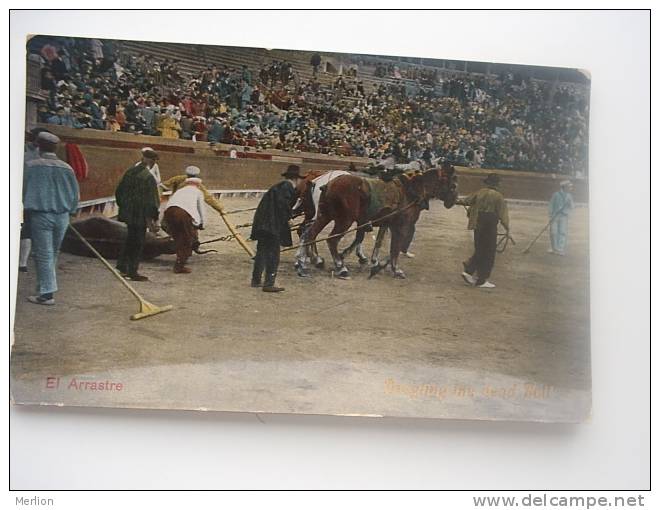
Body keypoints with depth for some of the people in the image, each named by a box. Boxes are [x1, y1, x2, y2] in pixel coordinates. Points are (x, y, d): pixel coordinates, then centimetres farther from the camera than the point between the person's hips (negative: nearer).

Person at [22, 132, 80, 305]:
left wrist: (25, 208, 14)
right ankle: (46, 286, 28)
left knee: (43, 255, -1)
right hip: (62, 217, 4)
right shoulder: (66, 168, 4)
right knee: (53, 253, 17)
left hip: (40, 215, -4)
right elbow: (75, 194, 8)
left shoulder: (31, 166, -7)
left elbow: (23, 189, -2)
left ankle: (47, 292, -4)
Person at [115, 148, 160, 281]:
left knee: (130, 240, 22)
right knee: (138, 243, 5)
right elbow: (150, 201, -19)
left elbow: (119, 192, 12)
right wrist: (152, 220, -13)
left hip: (128, 213, 7)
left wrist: (123, 207, 23)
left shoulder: (129, 172, 3)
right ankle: (132, 272, 13)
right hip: (140, 215, -7)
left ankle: (122, 267, 28)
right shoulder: (148, 177, -20)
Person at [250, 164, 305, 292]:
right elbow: (283, 206, -19)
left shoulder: (279, 186, 21)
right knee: (273, 254, -4)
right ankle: (269, 284, -3)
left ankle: (256, 280, 25)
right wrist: (285, 221, -11)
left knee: (262, 252, 17)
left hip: (261, 223, 10)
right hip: (273, 225, -10)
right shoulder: (288, 187, -8)